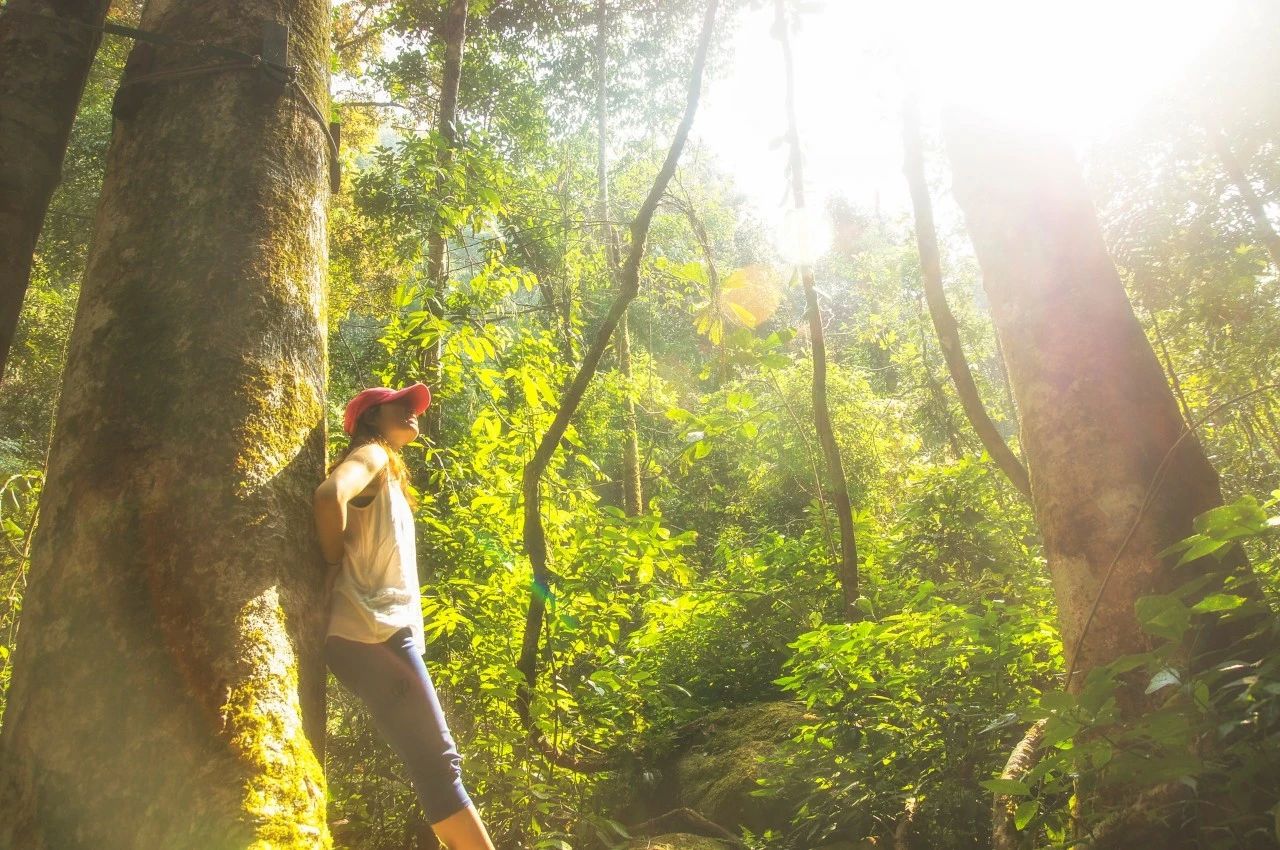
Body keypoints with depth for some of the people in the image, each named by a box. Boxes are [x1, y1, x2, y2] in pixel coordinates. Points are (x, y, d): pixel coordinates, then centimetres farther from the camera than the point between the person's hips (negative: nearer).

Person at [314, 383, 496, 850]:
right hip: (374, 633, -9)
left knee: (435, 763, 8)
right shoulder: (371, 455, -3)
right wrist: (334, 565, -12)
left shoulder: (387, 474, 25)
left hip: (384, 633, 9)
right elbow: (330, 496, -24)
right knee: (436, 762, -10)